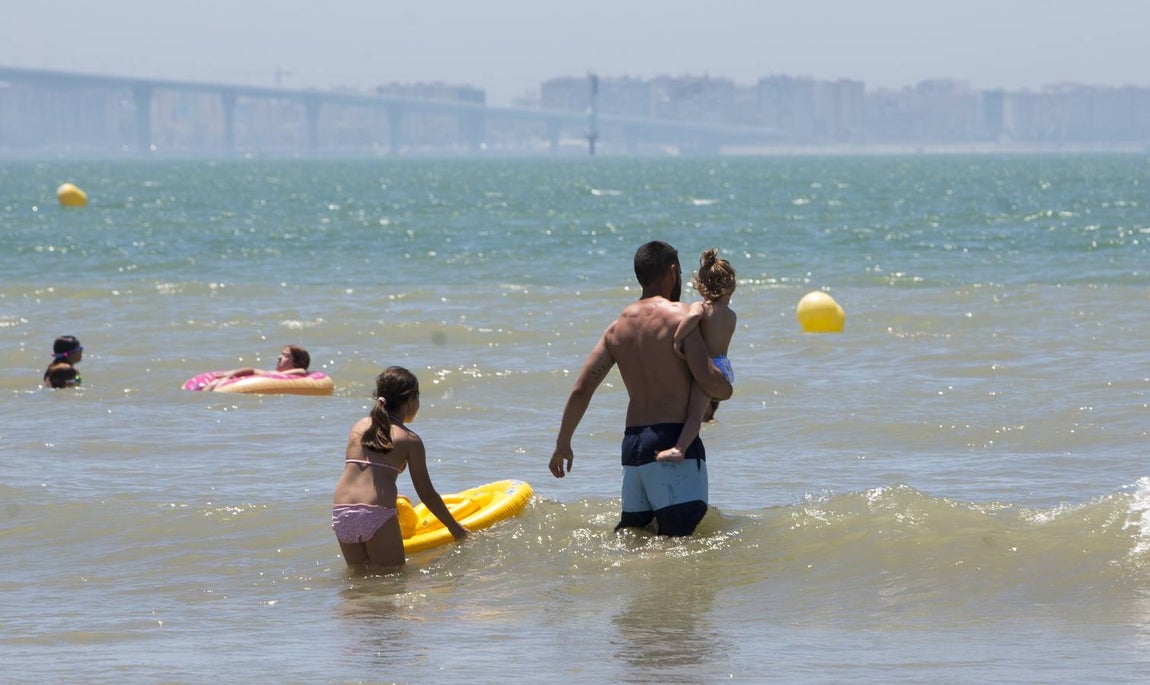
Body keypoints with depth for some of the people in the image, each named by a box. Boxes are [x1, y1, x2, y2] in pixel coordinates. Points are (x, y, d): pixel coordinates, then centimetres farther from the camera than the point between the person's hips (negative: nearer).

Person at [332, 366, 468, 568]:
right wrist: (454, 527, 19)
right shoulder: (410, 440, 6)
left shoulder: (358, 427, 19)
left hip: (341, 513, 5)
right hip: (378, 514, -5)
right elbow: (426, 493, 8)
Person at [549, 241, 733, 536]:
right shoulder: (678, 315, -7)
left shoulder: (618, 326, 14)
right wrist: (726, 390, 8)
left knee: (632, 529, 18)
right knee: (677, 534, -12)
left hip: (632, 442, 7)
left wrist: (563, 444, 22)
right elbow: (708, 379, -16)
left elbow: (581, 390, 13)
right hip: (673, 439, -7)